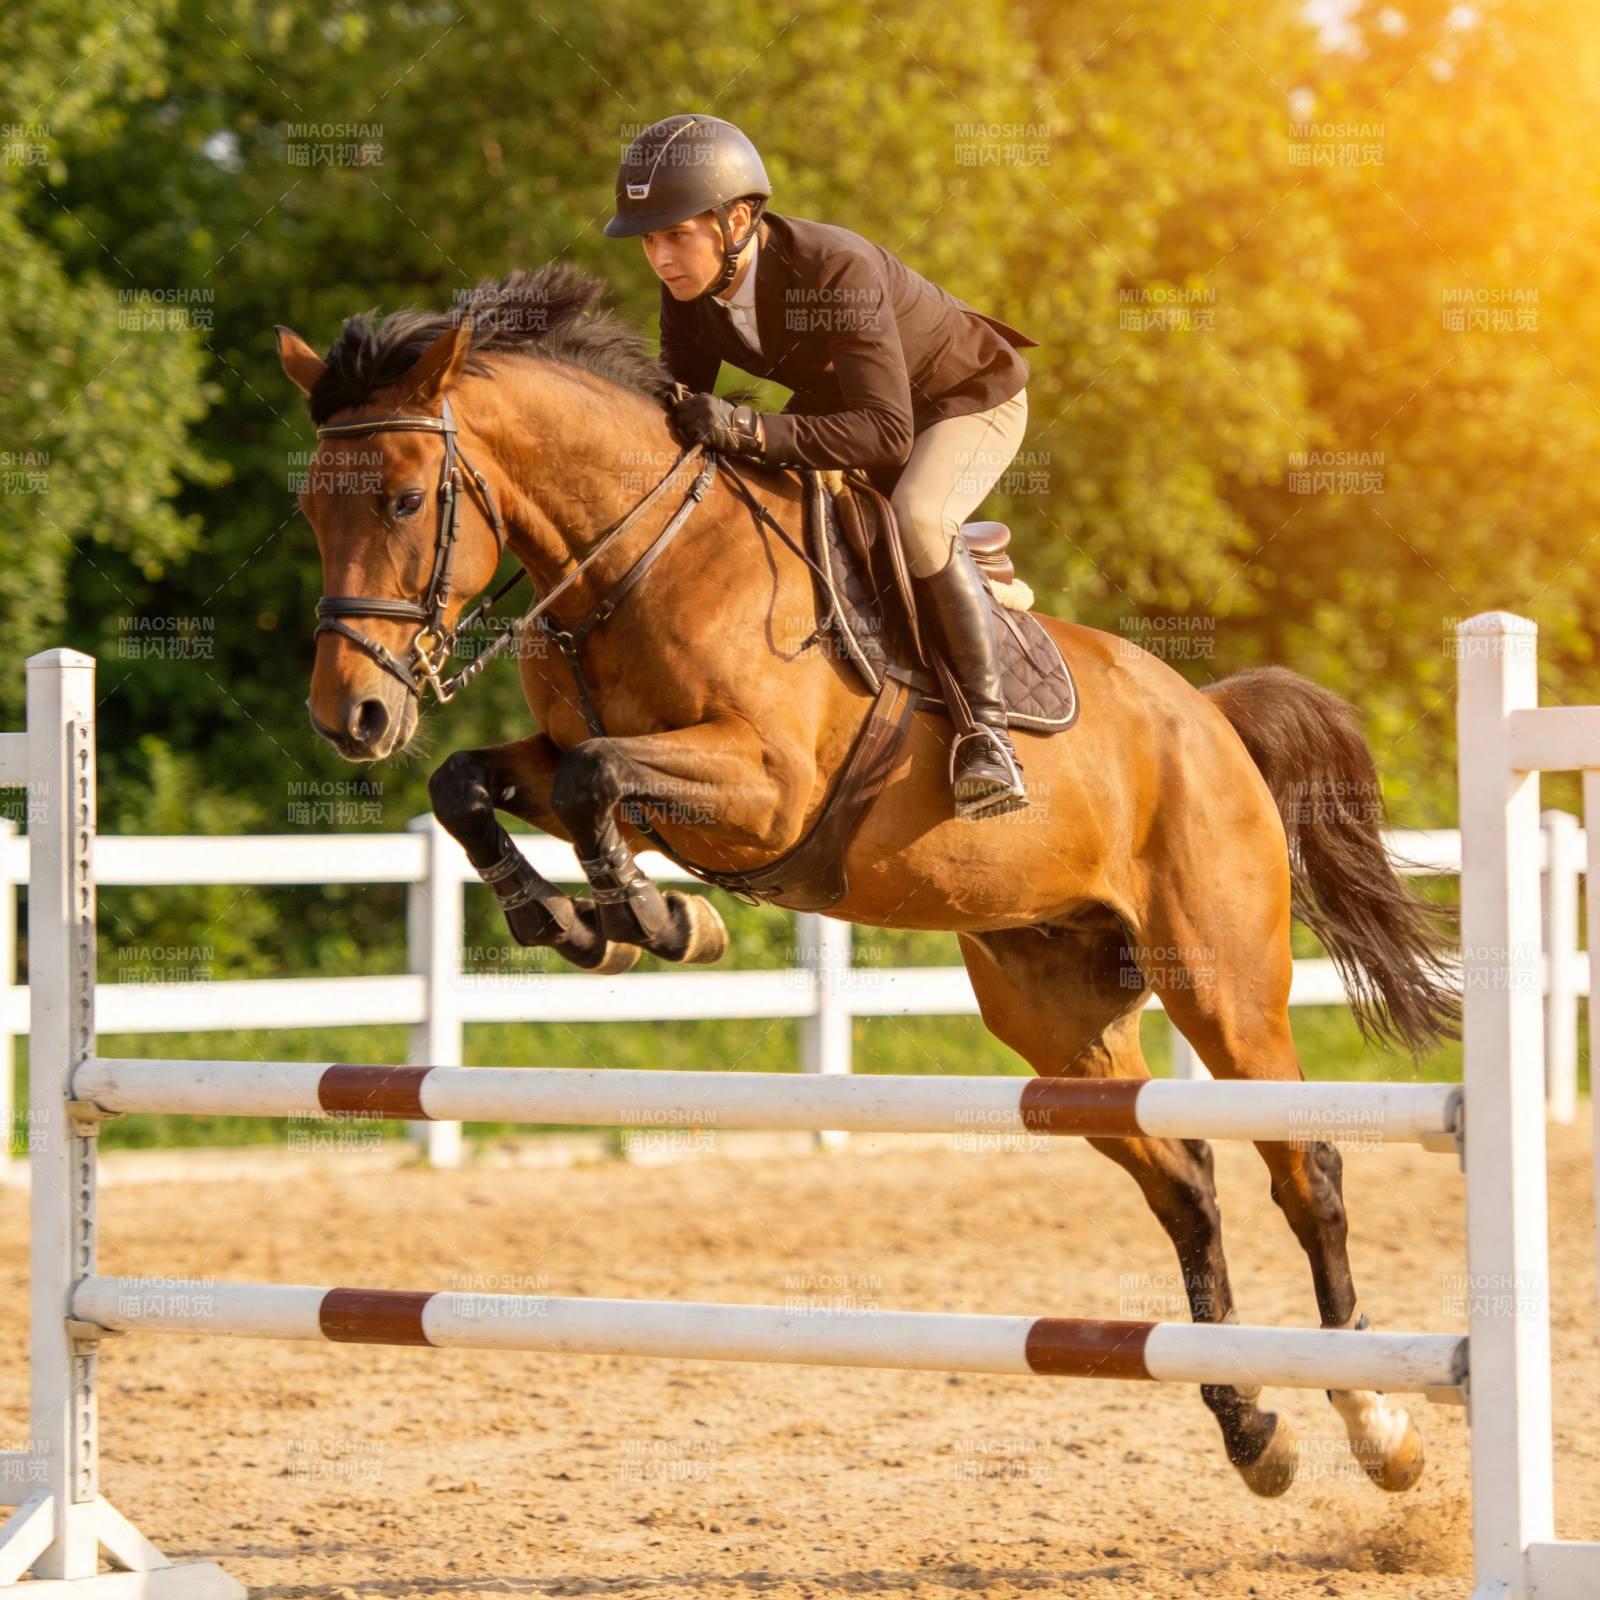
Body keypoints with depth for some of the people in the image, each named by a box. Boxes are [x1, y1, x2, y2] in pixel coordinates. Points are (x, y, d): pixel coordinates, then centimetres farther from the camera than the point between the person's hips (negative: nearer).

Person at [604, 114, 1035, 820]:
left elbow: (888, 434, -43)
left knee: (914, 518, -34)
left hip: (969, 397, -8)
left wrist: (750, 431, -52)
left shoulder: (838, 270, -40)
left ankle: (988, 727, -22)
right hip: (840, 397, 8)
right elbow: (680, 411, -7)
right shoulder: (689, 292, -18)